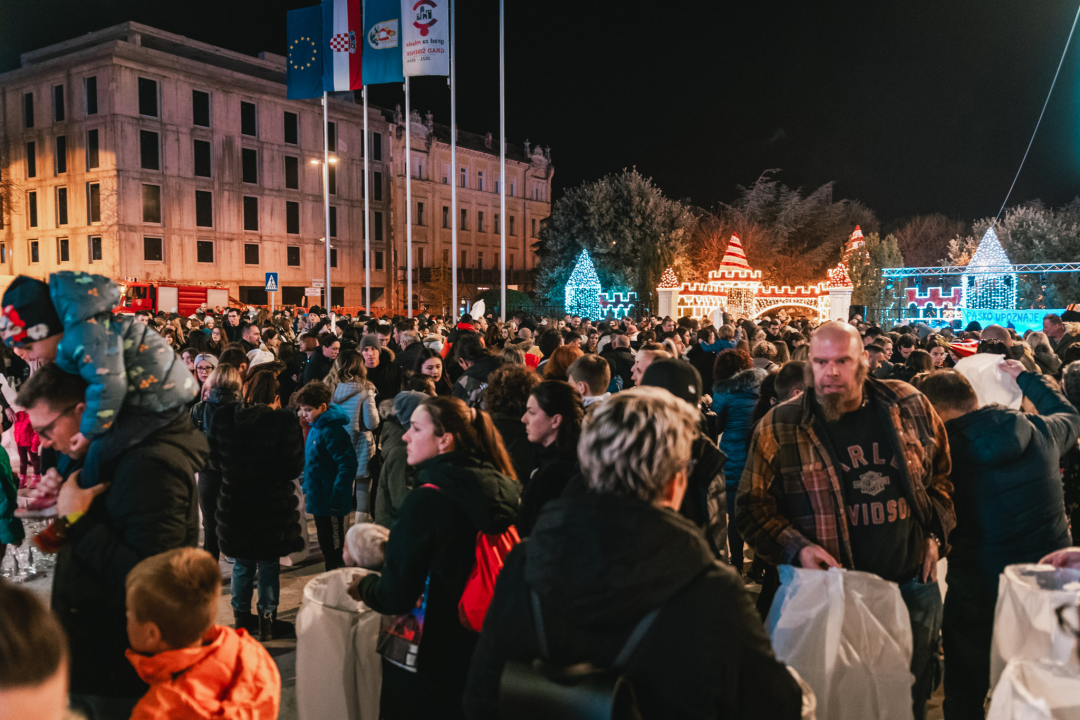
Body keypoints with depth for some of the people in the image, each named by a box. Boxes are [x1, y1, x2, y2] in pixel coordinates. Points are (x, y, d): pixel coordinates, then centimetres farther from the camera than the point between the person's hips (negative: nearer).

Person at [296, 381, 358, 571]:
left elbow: (348, 464, -26)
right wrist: (307, 487, 16)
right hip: (318, 498, 10)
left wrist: (337, 497, -25)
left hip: (331, 501, -10)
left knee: (334, 545, 2)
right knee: (326, 544, 20)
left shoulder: (332, 430, -21)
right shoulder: (315, 428, 8)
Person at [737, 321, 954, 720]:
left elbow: (942, 470, 13)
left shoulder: (910, 406, -1)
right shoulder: (780, 427, -9)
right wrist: (796, 548, -19)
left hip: (914, 585, 3)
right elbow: (752, 506, -6)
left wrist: (935, 533, 3)